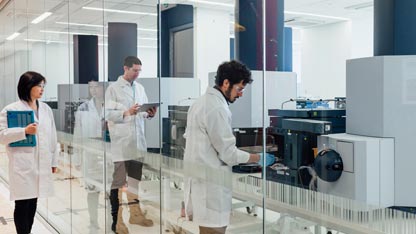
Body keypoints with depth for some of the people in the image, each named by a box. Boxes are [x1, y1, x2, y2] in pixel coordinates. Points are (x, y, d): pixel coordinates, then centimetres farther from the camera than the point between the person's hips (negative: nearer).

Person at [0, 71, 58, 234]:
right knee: (22, 204, 0)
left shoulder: (46, 109, 10)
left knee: (33, 203, 12)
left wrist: (53, 161, 15)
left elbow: (52, 136, 13)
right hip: (22, 164, -5)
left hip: (41, 164, 5)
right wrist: (24, 131, -19)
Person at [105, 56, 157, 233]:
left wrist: (150, 114, -4)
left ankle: (135, 214, 27)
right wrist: (127, 112, -22)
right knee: (119, 181, -1)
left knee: (137, 179, 13)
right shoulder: (113, 88, -3)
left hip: (138, 140, 6)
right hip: (121, 142, -6)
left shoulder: (140, 88, 15)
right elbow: (107, 113, -11)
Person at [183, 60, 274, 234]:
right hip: (211, 184, -10)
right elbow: (227, 153, -17)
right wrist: (258, 158, -5)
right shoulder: (217, 108, -18)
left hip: (199, 179, 10)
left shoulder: (201, 101, 13)